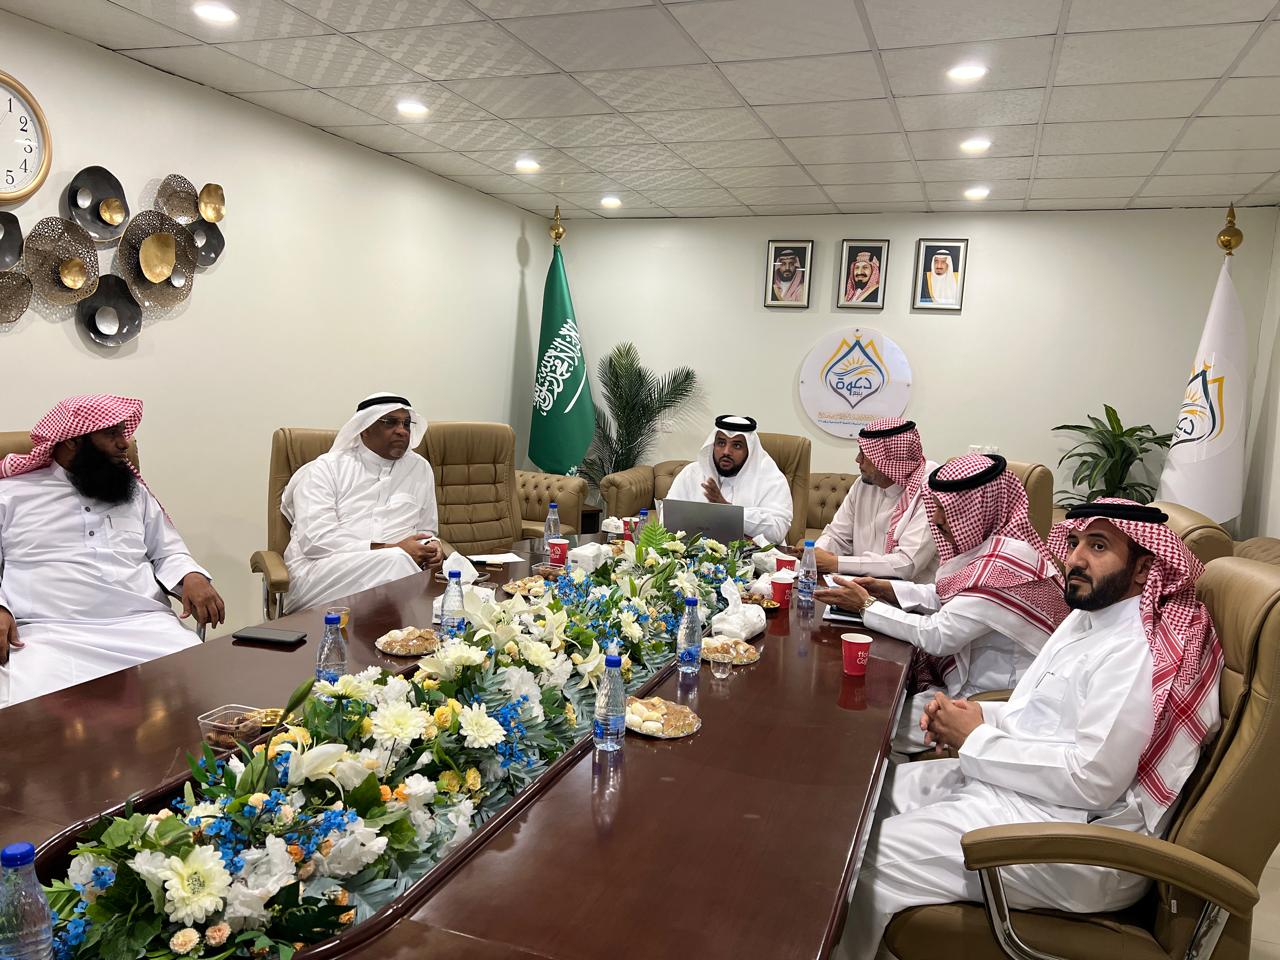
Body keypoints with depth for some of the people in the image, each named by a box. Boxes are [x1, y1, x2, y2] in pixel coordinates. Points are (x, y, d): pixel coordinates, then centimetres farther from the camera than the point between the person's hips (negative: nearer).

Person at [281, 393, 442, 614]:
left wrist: (431, 546, 0)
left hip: (392, 568, 3)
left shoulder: (420, 469, 17)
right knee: (396, 562, -33)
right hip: (324, 570, -3)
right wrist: (392, 550, -15)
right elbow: (315, 540, -10)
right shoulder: (326, 468, 4)